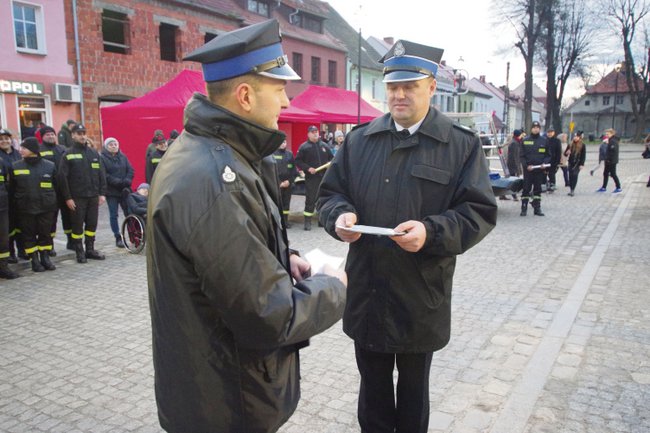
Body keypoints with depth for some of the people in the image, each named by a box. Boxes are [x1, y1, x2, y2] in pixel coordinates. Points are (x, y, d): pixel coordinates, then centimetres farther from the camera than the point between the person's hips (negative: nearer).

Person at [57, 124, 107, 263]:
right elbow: (62, 177, -6)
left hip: (93, 196, 4)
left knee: (92, 224, 9)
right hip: (77, 197, -4)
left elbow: (101, 174, 10)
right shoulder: (68, 154, -3)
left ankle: (90, 249, 21)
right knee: (77, 225, 4)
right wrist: (67, 197, -10)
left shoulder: (93, 152, 9)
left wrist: (102, 193, 3)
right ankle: (79, 252, 14)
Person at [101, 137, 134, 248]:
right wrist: (118, 182, -19)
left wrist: (127, 181, -10)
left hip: (125, 190, 3)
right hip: (111, 191, -3)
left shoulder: (123, 157, 10)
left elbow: (130, 170, 7)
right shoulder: (102, 158, -4)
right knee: (113, 215, 4)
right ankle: (118, 238, 12)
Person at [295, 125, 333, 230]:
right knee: (310, 199, -6)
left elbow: (331, 158, 21)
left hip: (324, 177, 4)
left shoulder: (324, 146, 12)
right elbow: (298, 161, -2)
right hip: (311, 178, -4)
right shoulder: (304, 147, 0)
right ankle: (308, 221, 2)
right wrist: (308, 168, -13)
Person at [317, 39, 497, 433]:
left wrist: (431, 231, -24)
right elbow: (330, 193, 11)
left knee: (414, 390, 19)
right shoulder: (360, 140, 6)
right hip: (366, 294, 3)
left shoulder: (463, 144, -3)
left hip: (422, 299, -2)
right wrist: (341, 215, -12)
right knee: (373, 390, 18)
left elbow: (479, 211, -7)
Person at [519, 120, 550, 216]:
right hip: (528, 169, -2)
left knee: (538, 189, 7)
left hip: (540, 169, 2)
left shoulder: (544, 141, 7)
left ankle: (537, 208, 13)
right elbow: (522, 156, 2)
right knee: (526, 189, -1)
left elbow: (548, 155, 11)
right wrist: (526, 165, -12)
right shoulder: (525, 141, 2)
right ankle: (524, 208, 3)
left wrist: (545, 163, -7)